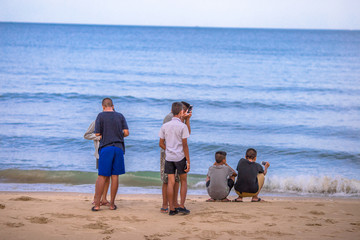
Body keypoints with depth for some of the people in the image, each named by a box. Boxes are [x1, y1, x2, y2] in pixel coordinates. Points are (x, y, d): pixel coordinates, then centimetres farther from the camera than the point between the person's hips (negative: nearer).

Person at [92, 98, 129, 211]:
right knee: (115, 176, 5)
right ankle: (112, 204, 9)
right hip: (118, 147, 2)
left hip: (106, 148, -2)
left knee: (102, 176, 0)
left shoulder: (101, 116, -1)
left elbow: (97, 134, -3)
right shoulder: (120, 116, 8)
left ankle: (97, 204, -3)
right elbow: (126, 132, 2)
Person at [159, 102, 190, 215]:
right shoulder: (183, 126, -9)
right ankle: (181, 206, 5)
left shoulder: (165, 126, 3)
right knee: (183, 182, 10)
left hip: (169, 158, 3)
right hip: (180, 157, -3)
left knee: (170, 183, 3)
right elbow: (185, 145, -11)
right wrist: (188, 161, -7)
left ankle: (172, 209, 3)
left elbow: (161, 143, 7)